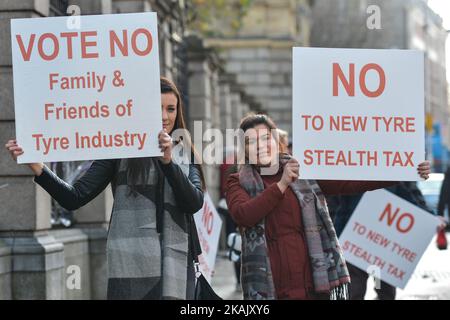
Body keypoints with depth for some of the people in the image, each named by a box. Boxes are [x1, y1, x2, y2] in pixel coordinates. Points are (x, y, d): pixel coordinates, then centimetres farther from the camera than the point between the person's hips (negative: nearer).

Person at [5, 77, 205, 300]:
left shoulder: (186, 153, 11)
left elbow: (195, 203, -4)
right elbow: (74, 198, -4)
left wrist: (168, 161, -16)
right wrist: (35, 166, -18)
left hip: (177, 266, 3)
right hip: (131, 267, -2)